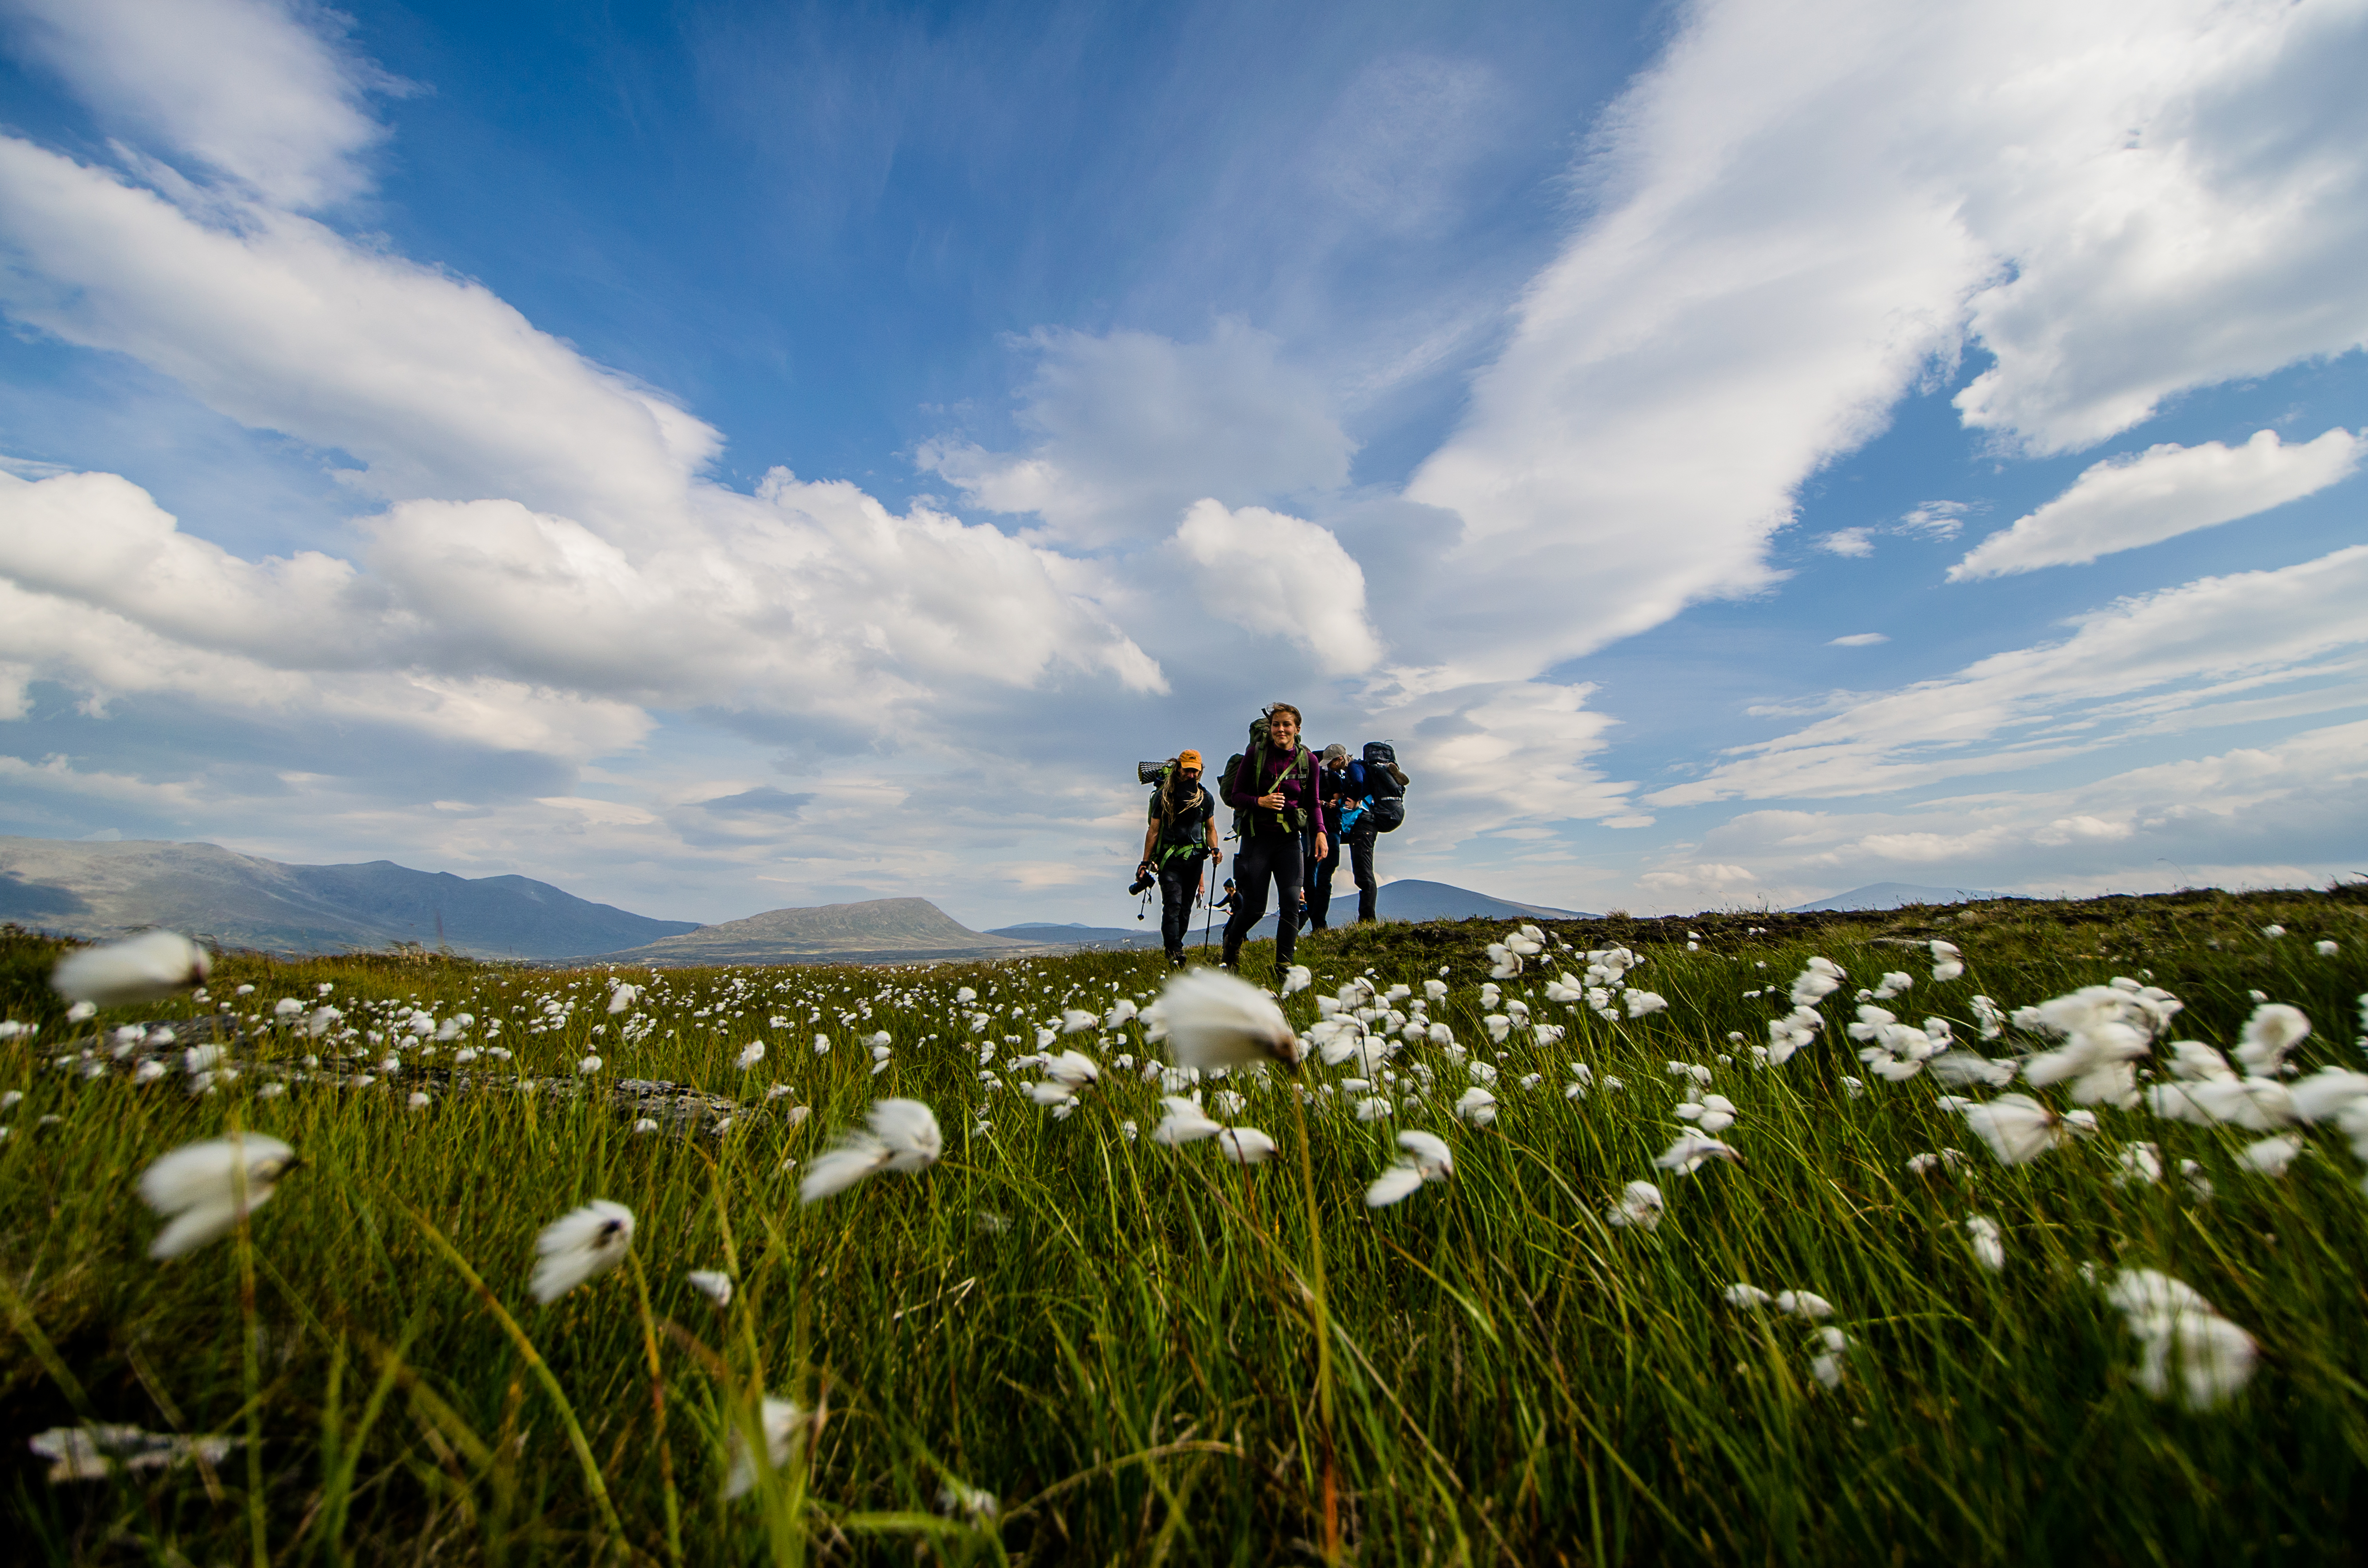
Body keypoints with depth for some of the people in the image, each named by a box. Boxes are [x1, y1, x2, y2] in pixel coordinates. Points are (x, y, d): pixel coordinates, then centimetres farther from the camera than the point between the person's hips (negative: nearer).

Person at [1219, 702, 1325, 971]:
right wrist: (1260, 801, -20)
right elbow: (1236, 795, -2)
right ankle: (1232, 941, 33)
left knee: (1291, 903, -8)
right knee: (1254, 907, 2)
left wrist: (1320, 831, -6)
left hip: (1289, 838, 2)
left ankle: (1283, 965, 6)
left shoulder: (1308, 760, 1)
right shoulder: (1255, 753, -5)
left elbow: (1314, 803, 10)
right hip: (1257, 836, -2)